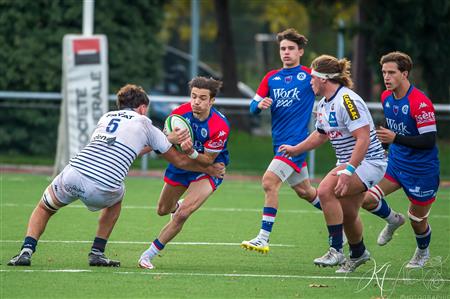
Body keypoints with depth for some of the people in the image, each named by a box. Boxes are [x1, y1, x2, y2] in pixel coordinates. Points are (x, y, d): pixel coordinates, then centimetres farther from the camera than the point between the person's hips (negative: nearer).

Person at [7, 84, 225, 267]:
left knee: (44, 208, 29)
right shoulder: (145, 126, 17)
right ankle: (97, 253, 27)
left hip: (72, 174, 2)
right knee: (116, 197, 35)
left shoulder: (106, 117, 27)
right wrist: (209, 169, 40)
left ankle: (26, 251, 5)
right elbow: (180, 161, 24)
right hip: (100, 191, -2)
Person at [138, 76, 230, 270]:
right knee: (163, 210, 21)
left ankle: (149, 254, -10)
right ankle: (177, 205, 62)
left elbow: (208, 160, -23)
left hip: (208, 170, -5)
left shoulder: (219, 127, -31)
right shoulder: (180, 113, -19)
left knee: (182, 215, -24)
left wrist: (191, 152, -40)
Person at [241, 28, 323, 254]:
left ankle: (264, 238, -20)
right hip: (279, 141, 7)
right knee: (304, 190, 17)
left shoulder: (309, 75, -3)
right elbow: (253, 107, 10)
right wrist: (260, 105, -14)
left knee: (270, 181, -20)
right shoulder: (271, 78, 11)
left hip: (296, 141, -7)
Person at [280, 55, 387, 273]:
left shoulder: (347, 100, -21)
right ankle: (358, 254, 43)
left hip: (369, 162, -9)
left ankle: (336, 251, -23)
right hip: (348, 162, 9)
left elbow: (363, 138, -27)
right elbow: (321, 134, 29)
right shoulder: (324, 105, 9)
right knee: (348, 214, 16)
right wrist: (296, 149, 32)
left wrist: (348, 171, -31)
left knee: (326, 189, -26)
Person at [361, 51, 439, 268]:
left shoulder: (420, 103, -24)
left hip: (422, 170, -6)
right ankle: (392, 221, 20)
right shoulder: (386, 97, 0)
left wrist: (395, 138, -32)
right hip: (395, 161, 6)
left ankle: (422, 252, 42)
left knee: (417, 221, 8)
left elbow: (429, 141, -26)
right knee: (367, 199, -12)